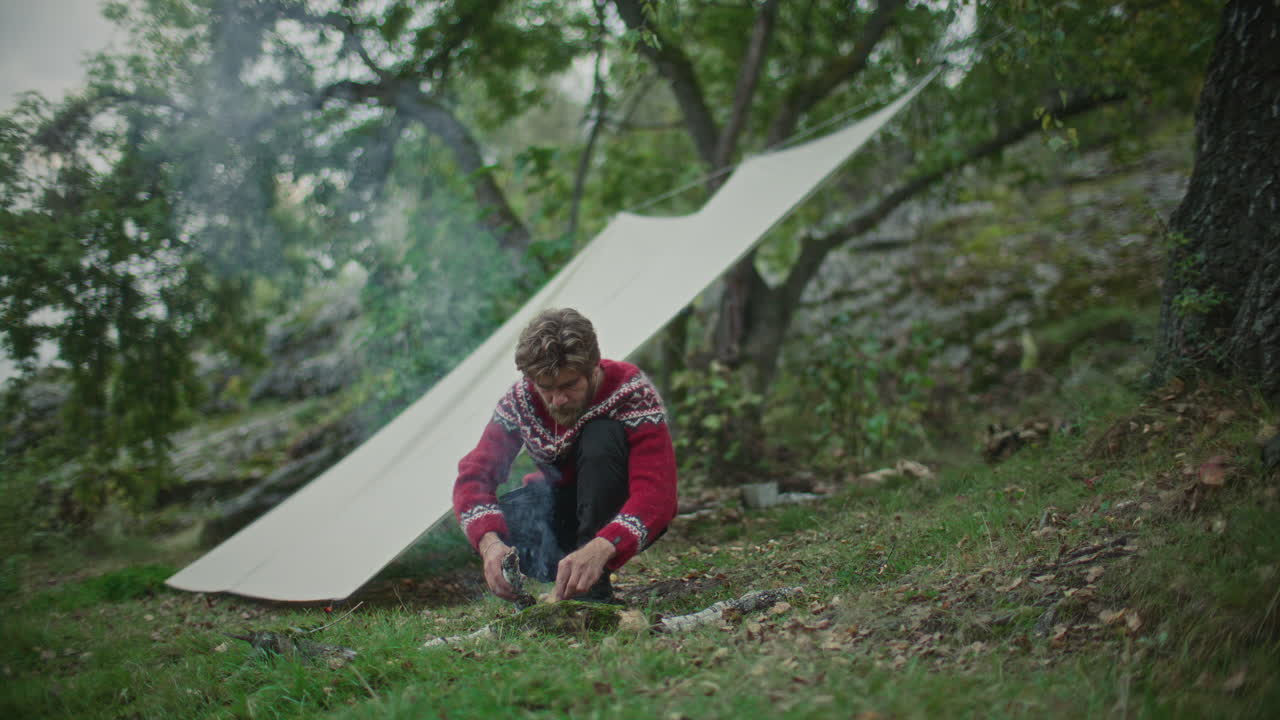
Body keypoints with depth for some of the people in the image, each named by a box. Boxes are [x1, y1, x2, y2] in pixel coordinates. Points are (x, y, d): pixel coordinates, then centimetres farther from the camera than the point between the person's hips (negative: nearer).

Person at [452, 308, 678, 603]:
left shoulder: (632, 394, -26)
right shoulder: (521, 401, -16)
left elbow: (657, 493, -38)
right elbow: (473, 476, -22)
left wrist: (600, 548, -55)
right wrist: (489, 542, -43)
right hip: (563, 508, 3)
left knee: (601, 435, -33)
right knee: (488, 521, -27)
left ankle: (594, 586, -28)